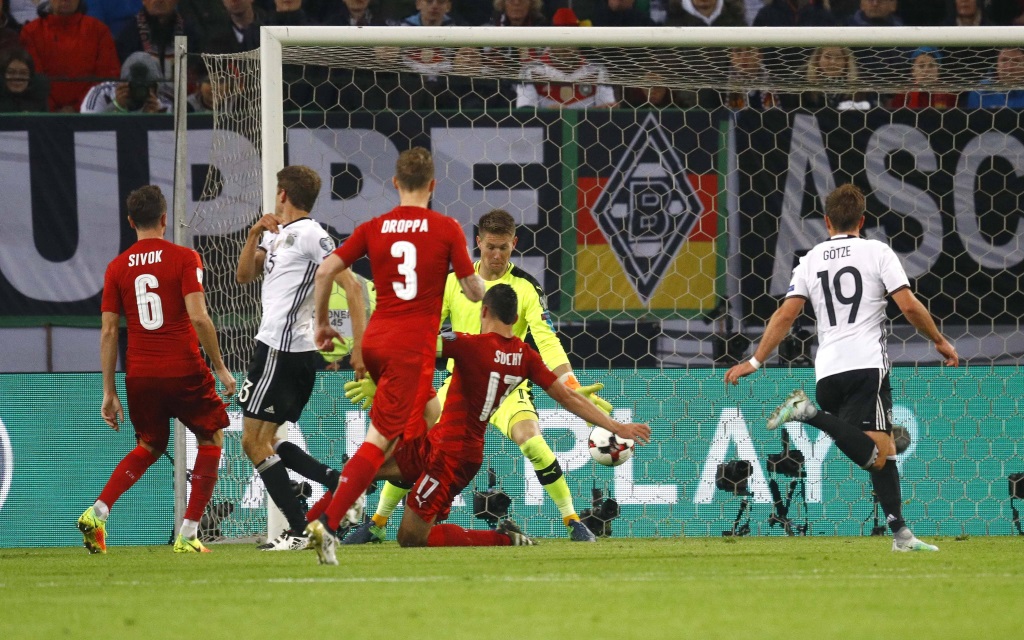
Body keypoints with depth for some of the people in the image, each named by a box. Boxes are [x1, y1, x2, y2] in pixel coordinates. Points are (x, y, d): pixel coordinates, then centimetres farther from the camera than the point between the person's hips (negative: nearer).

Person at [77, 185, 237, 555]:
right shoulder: (184, 259, -5)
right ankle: (188, 534, 6)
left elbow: (108, 331, 4)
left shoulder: (117, 268, 5)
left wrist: (109, 392, 9)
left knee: (150, 447, 24)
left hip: (140, 376, 4)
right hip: (184, 371, -4)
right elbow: (198, 317, -14)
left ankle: (97, 513, 4)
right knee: (211, 439, 16)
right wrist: (221, 368, -5)